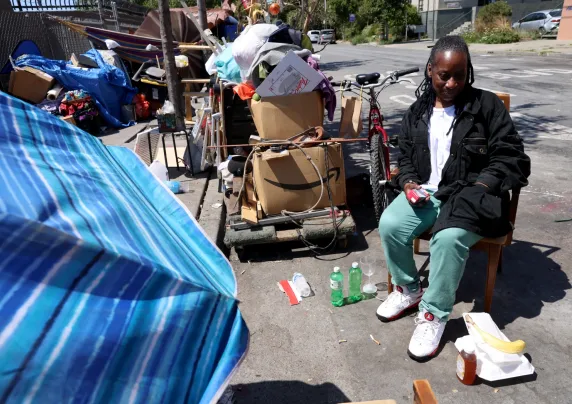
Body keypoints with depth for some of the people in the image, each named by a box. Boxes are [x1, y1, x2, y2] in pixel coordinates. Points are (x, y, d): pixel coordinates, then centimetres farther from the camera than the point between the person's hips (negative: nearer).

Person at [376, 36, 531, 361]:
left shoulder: (487, 105, -1)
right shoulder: (417, 113, 12)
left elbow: (511, 156, -4)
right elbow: (406, 157, 18)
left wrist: (478, 189, -17)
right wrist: (409, 183, -4)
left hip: (471, 196, -4)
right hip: (426, 193, 4)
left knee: (449, 238, -35)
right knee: (390, 225, -24)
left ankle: (434, 314, -12)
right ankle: (408, 290, 4)